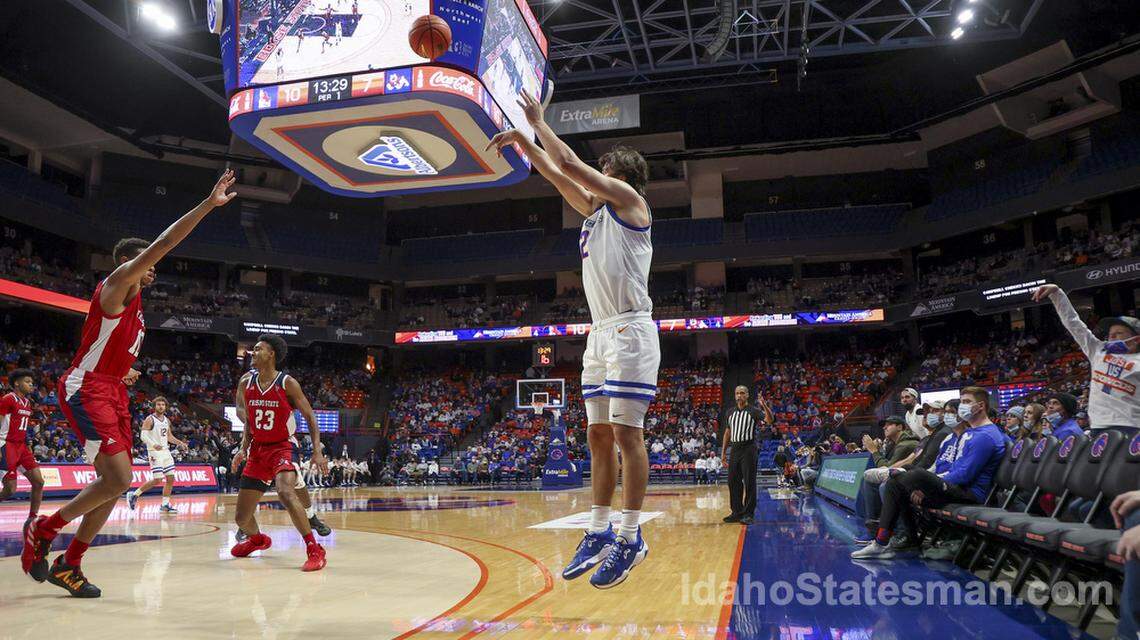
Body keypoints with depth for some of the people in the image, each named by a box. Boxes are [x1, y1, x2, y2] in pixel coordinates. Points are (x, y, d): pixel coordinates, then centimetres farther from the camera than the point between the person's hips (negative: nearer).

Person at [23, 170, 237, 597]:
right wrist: (208, 204, -24)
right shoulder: (117, 282, -8)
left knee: (113, 483, 7)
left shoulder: (134, 302, 19)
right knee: (119, 479, -17)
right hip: (85, 390, -10)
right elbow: (163, 243, -20)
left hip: (112, 392, 10)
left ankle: (68, 565, 18)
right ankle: (44, 529, 5)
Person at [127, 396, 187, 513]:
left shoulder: (167, 420, 13)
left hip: (166, 451, 7)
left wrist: (180, 443, 11)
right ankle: (134, 494, 6)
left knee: (171, 479, 3)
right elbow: (143, 435, -18)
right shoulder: (150, 419, -9)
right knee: (156, 480, -12)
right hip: (155, 452, -7)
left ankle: (165, 505, 10)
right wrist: (153, 444, -33)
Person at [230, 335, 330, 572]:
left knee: (285, 492, -35)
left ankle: (314, 549, -26)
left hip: (282, 448, -5)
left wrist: (317, 451, -14)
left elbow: (310, 416, -6)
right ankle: (257, 539, 43)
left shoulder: (287, 383, -12)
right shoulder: (246, 382, 1)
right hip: (257, 450, 5)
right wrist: (244, 447, 10)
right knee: (241, 518, 8)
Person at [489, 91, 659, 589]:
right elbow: (554, 173, 27)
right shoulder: (596, 209, 22)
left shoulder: (630, 201, -1)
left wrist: (538, 121, 7)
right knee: (599, 436, 7)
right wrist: (522, 139, 22)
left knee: (626, 433, -8)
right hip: (600, 333, 9)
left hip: (629, 330, -9)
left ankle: (630, 538, -2)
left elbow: (569, 163, -5)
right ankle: (599, 533, 13)